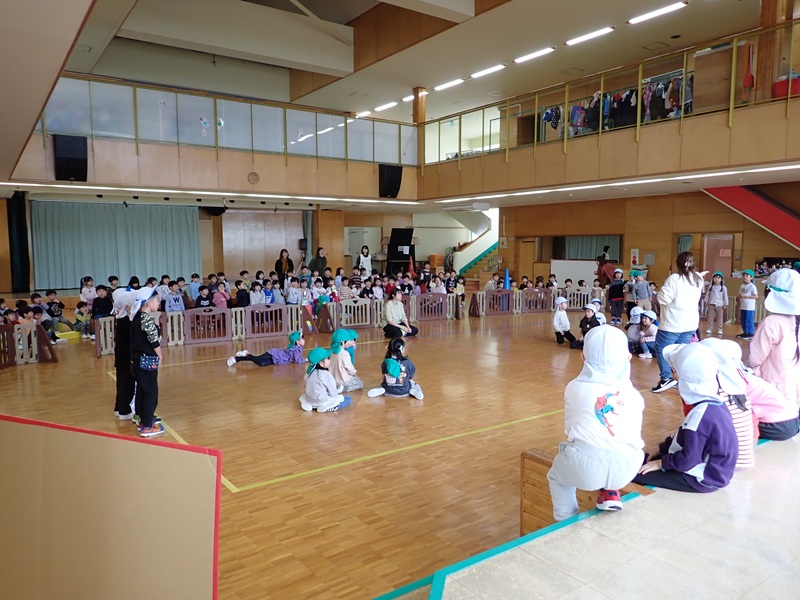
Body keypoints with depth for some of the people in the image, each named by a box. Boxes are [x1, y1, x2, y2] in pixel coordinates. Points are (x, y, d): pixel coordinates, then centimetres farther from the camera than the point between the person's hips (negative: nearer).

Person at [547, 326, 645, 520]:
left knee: (556, 475, 32)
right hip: (626, 468, 2)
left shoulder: (575, 387, 8)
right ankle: (610, 493, 22)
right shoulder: (632, 392, 13)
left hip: (585, 466, -2)